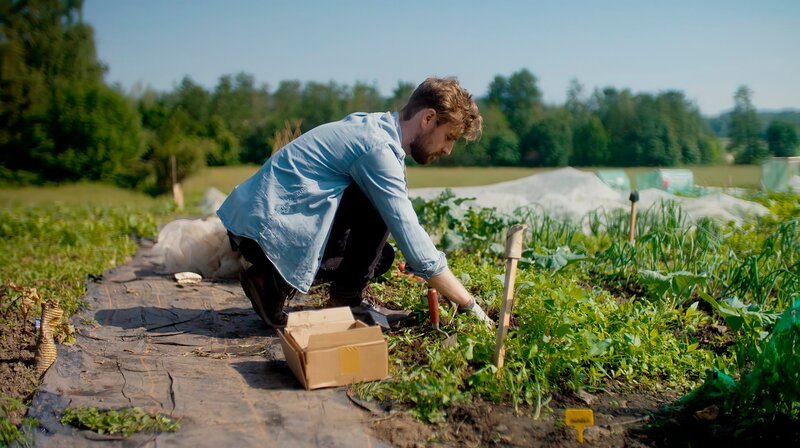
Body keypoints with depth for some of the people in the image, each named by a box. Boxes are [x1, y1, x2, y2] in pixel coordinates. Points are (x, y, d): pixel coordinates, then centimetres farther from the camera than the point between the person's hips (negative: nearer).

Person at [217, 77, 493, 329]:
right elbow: (417, 249, -21)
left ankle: (277, 280, 7)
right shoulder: (379, 149, -19)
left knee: (380, 256, 16)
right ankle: (348, 299, -5)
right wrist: (470, 306, -12)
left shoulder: (374, 127, 11)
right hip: (267, 229, -10)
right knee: (377, 205, -18)